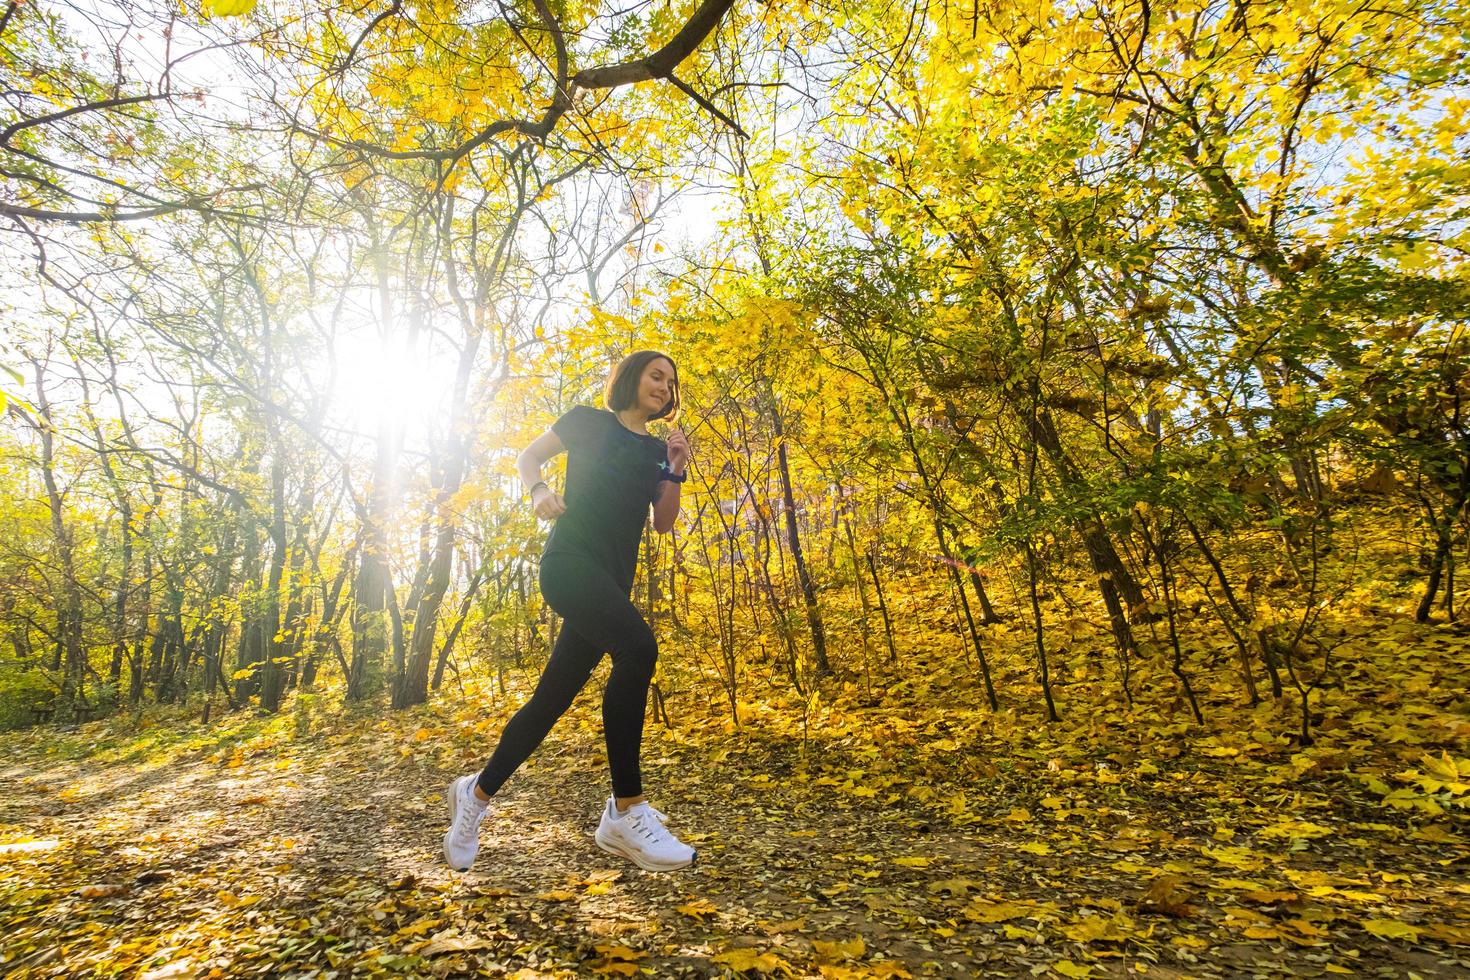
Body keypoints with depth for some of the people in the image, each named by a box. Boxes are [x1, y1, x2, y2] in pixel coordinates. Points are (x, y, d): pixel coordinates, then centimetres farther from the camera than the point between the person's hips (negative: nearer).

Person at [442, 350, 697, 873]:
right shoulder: (588, 421, 9)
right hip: (570, 560, -6)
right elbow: (528, 456, 15)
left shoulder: (657, 449, 19)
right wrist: (539, 491, -5)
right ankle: (626, 812, -22)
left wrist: (675, 472, 1)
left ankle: (476, 792, 29)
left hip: (613, 580, 6)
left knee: (552, 696, 7)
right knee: (638, 648, -30)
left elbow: (663, 523, 14)